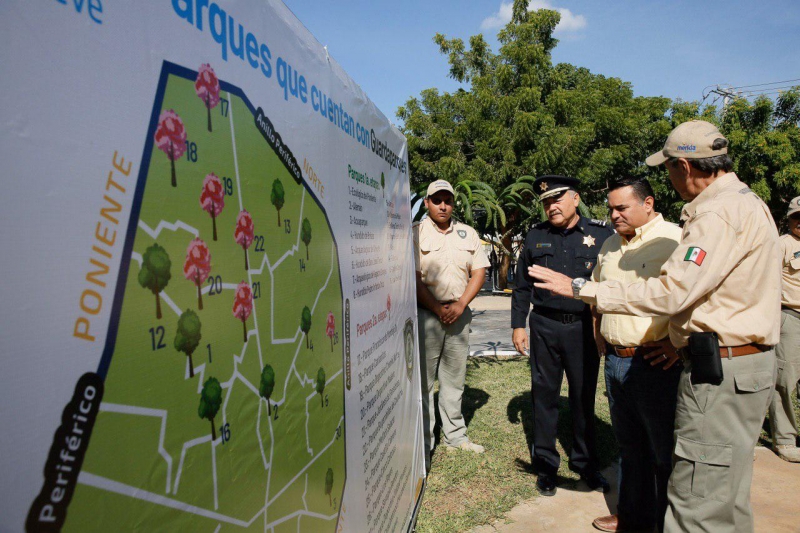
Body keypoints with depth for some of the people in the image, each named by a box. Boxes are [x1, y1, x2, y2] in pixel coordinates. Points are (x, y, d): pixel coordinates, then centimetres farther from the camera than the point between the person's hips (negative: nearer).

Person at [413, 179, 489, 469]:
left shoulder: (468, 234, 10)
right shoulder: (415, 233, -3)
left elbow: (479, 272, 6)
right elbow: (413, 278, -9)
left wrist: (460, 306, -6)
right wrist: (438, 309, -12)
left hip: (459, 312, 4)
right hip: (426, 313, -4)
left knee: (455, 378, 14)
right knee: (423, 380, 0)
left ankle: (455, 435, 27)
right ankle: (422, 444, 10)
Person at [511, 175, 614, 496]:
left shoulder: (601, 234, -1)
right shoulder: (536, 237, 7)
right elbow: (522, 286, 10)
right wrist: (518, 325, 6)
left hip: (585, 328, -1)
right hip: (545, 327, 2)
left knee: (584, 397, 11)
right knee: (544, 395, 9)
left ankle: (586, 463, 29)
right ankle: (545, 466, 24)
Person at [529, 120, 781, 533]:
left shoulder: (722, 213, -19)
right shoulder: (743, 202, 15)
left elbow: (670, 293, -26)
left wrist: (580, 288, -21)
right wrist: (678, 339, 18)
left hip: (721, 370, -11)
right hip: (745, 360, 11)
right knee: (726, 494, 21)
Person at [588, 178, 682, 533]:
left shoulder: (674, 240, -12)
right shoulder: (611, 245, 13)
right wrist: (599, 330, 20)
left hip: (655, 364, -7)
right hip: (615, 360, 8)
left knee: (664, 451, 6)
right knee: (629, 446, 20)